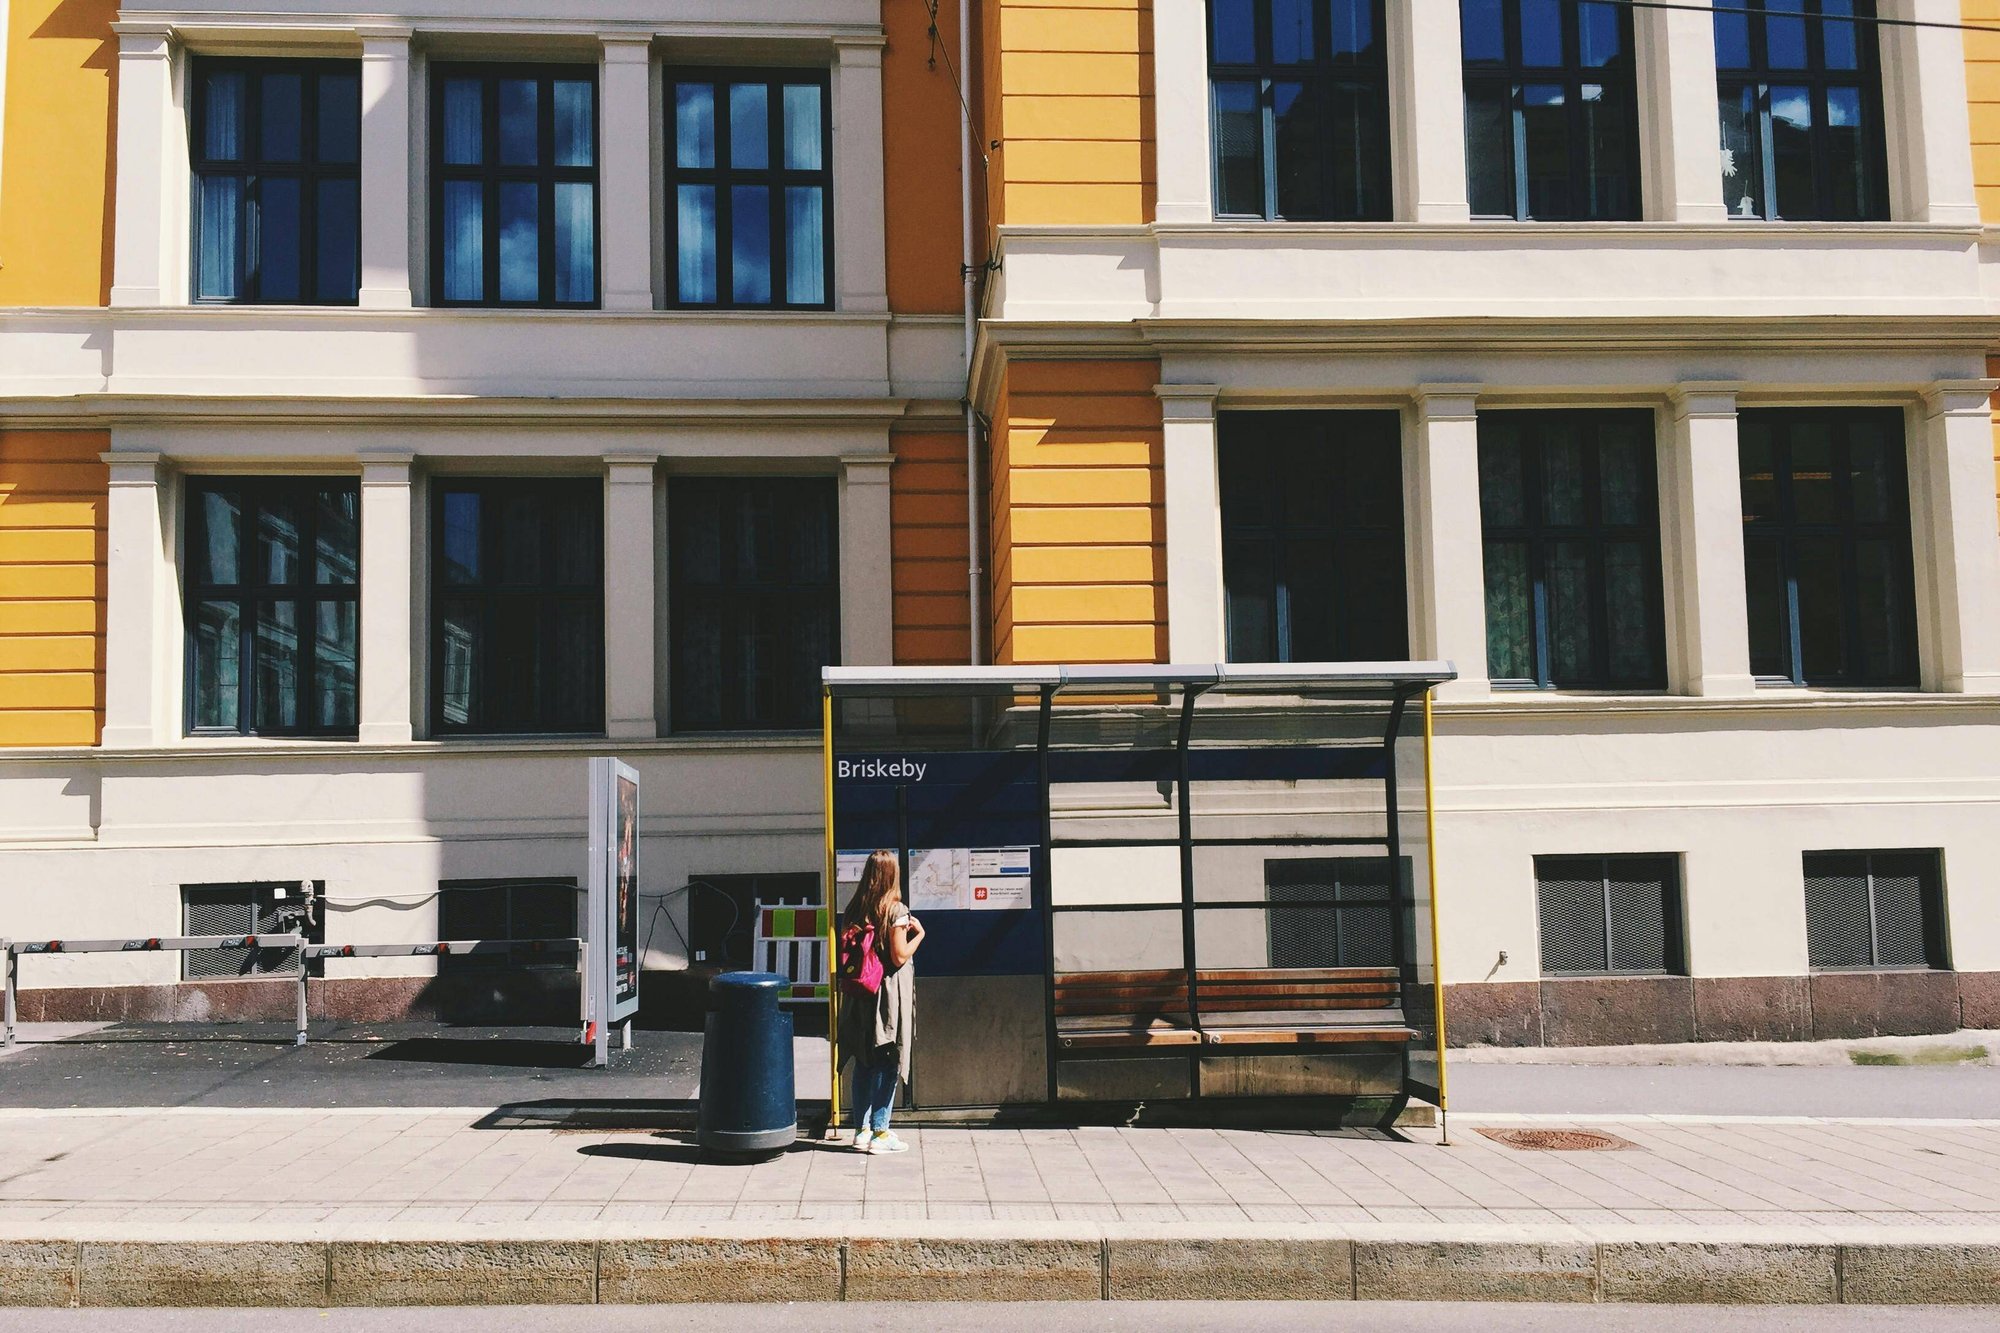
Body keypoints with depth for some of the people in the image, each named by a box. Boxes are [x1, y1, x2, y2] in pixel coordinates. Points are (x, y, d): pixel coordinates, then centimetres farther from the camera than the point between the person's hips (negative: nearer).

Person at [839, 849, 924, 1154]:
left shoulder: (855, 910, 5)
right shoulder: (896, 910, -12)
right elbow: (900, 957, -14)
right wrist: (918, 934, 1)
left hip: (860, 994, 5)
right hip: (890, 994, -5)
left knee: (864, 1062, 12)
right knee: (888, 1063, 2)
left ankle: (861, 1130, 15)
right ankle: (880, 1133, 3)